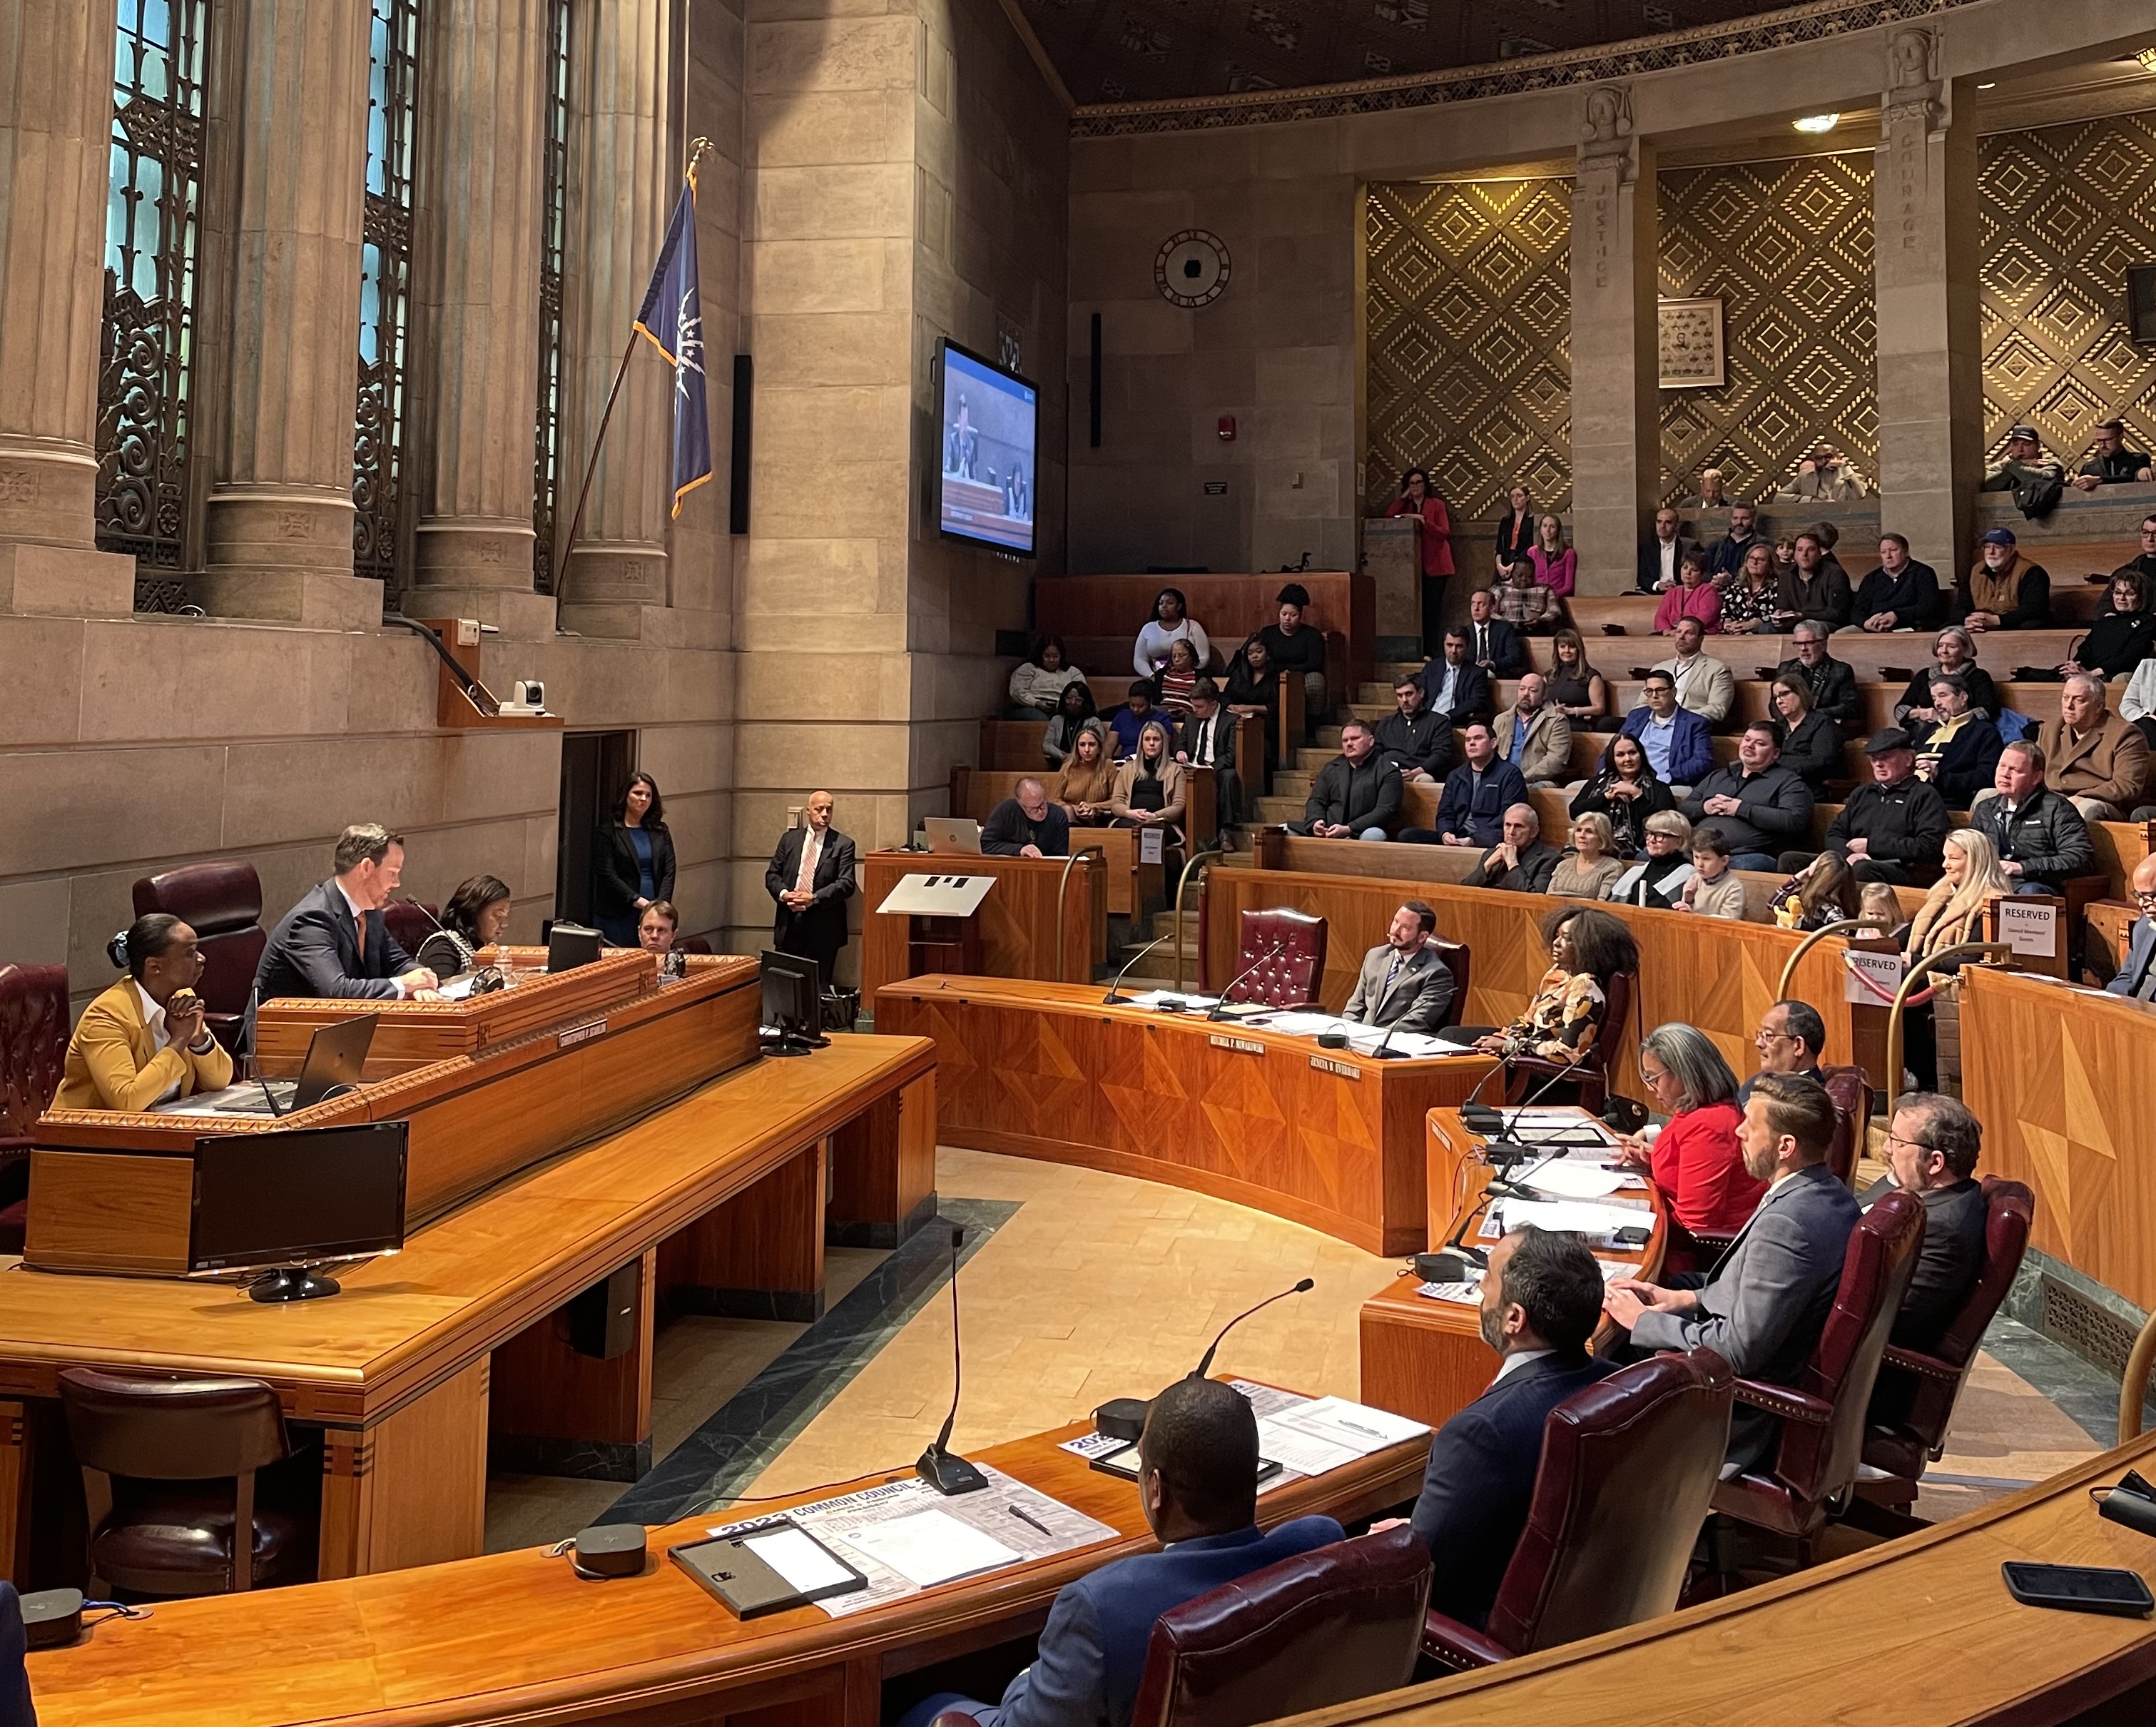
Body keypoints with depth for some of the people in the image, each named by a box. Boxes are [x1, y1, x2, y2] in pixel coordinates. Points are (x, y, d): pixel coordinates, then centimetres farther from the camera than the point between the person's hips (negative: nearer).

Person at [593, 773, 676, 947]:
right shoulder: (609, 831, 0)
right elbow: (607, 874, -7)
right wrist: (639, 902, -14)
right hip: (617, 916, -3)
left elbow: (669, 872, 6)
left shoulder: (660, 831, 13)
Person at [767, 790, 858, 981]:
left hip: (823, 925, -3)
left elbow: (846, 884, -9)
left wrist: (814, 898, -19)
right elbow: (772, 874, 10)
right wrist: (784, 894, -10)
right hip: (789, 922, 3)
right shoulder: (789, 838, 10)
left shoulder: (843, 844, -1)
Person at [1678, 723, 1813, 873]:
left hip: (1748, 856, -4)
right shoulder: (1717, 776, 28)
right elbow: (1682, 810, 27)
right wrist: (1704, 807, 3)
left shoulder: (1788, 782, 10)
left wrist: (1742, 809, -7)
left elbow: (1793, 821, -8)